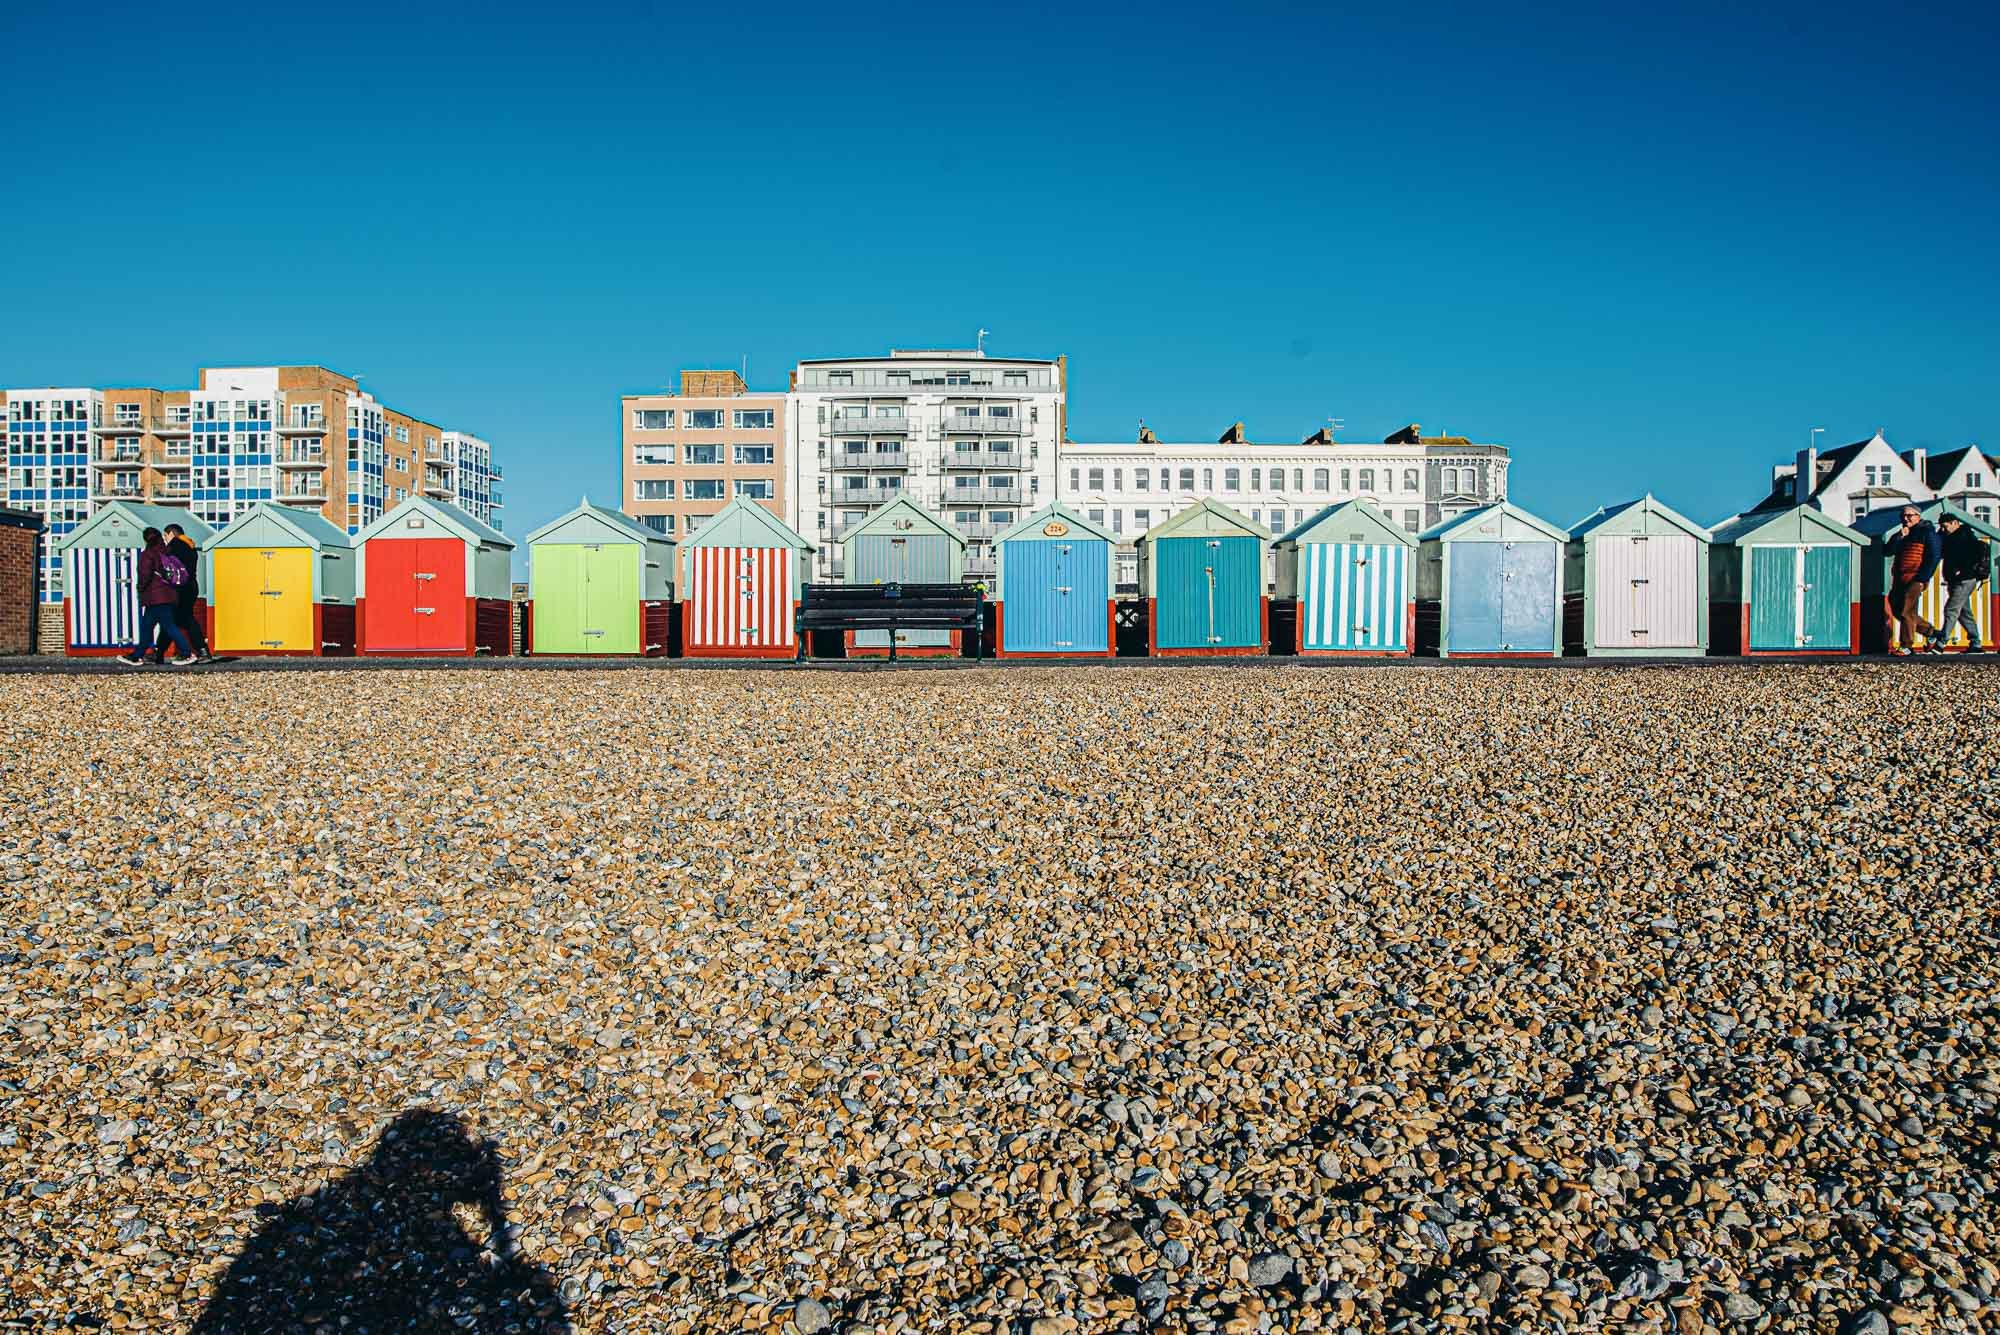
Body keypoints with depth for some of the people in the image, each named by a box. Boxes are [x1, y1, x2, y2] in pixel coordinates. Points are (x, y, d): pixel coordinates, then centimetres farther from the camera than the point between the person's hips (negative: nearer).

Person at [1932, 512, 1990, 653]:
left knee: (1951, 609, -14)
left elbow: (1982, 551, -19)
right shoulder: (1951, 539, 19)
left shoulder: (1967, 535, -10)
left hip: (1965, 580, -10)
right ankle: (1975, 644, 17)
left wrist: (1965, 570, -21)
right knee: (1964, 612, 12)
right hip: (1957, 581, 10)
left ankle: (1940, 644, -19)